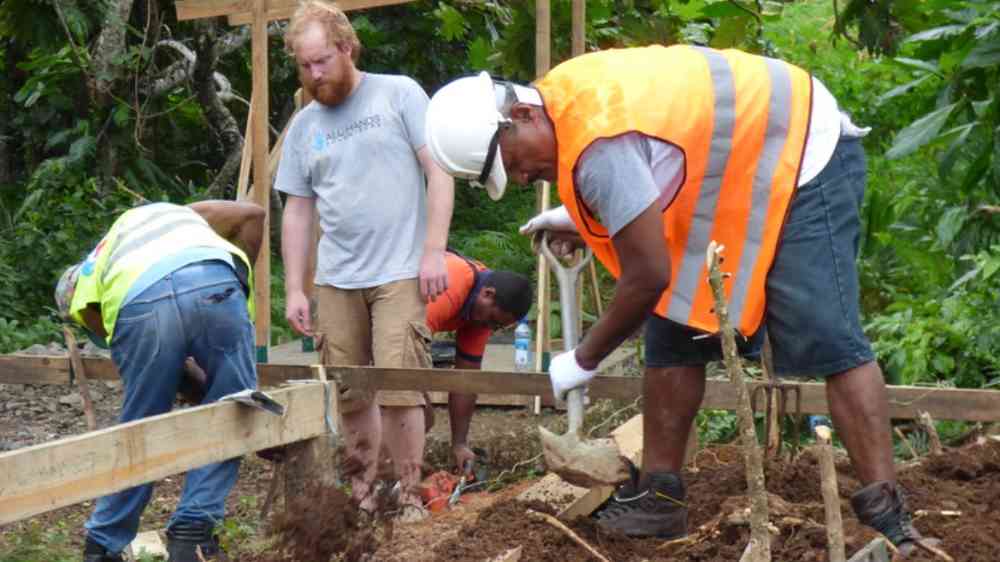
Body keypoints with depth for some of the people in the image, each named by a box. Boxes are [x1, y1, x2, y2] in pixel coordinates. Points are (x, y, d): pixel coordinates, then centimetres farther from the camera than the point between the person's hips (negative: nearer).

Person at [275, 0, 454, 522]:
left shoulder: (398, 94, 0)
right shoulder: (304, 125, 12)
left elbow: (439, 171, -2)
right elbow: (297, 210, 15)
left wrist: (434, 250, -10)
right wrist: (293, 290, 10)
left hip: (399, 274, -4)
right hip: (335, 281, 4)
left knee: (398, 389, -11)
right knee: (351, 395, 5)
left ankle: (410, 498, -1)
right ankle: (360, 493, 18)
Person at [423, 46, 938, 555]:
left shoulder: (595, 141, -31)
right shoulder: (564, 95, -1)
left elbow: (648, 276, -28)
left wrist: (583, 361, -14)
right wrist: (579, 220, 11)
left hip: (803, 152, -11)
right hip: (740, 172, 11)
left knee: (827, 342, -20)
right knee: (675, 329, 7)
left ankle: (886, 515, -24)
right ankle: (659, 497, 11)